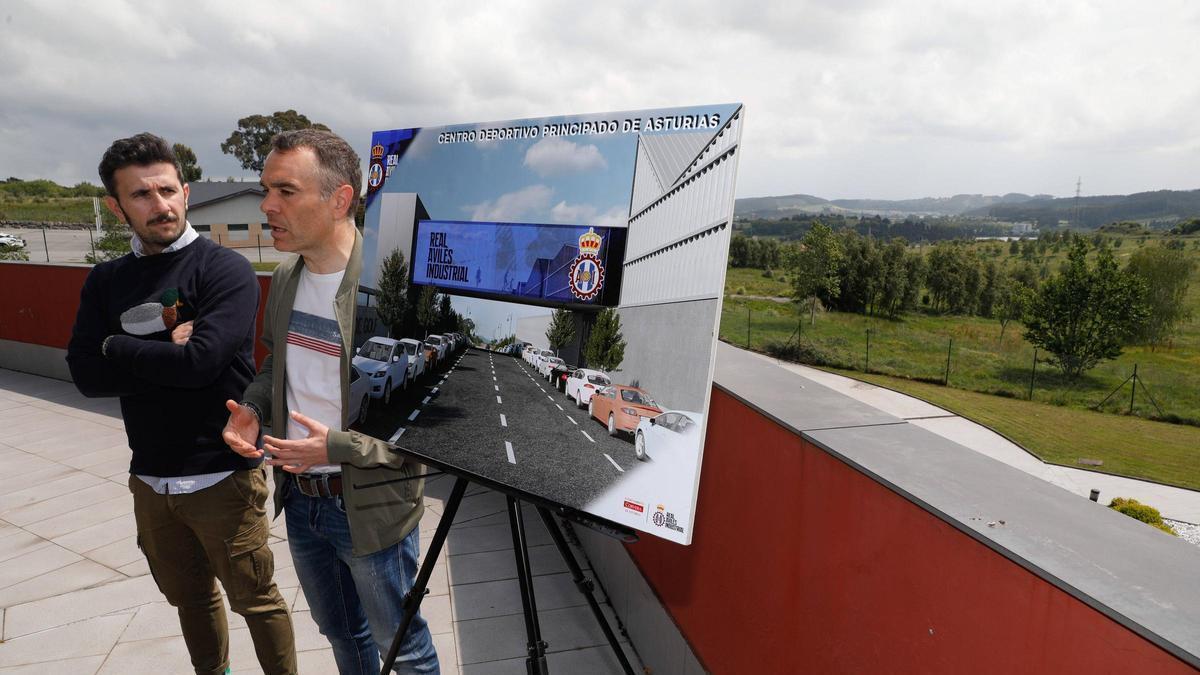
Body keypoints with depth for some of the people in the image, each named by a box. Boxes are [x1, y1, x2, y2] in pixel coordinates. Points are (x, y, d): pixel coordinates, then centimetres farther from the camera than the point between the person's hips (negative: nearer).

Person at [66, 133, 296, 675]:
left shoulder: (225, 270, -12)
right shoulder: (106, 281, 6)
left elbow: (200, 362, -23)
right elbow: (86, 375, -4)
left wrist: (119, 346, -8)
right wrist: (167, 355, -15)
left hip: (222, 479, -5)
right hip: (150, 480, 6)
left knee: (255, 601, 8)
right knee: (190, 598, 22)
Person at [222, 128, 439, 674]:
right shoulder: (285, 277, 0)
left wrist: (340, 447, -25)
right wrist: (252, 408, -3)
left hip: (370, 506, -7)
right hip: (299, 498, 7)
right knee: (340, 630, 29)